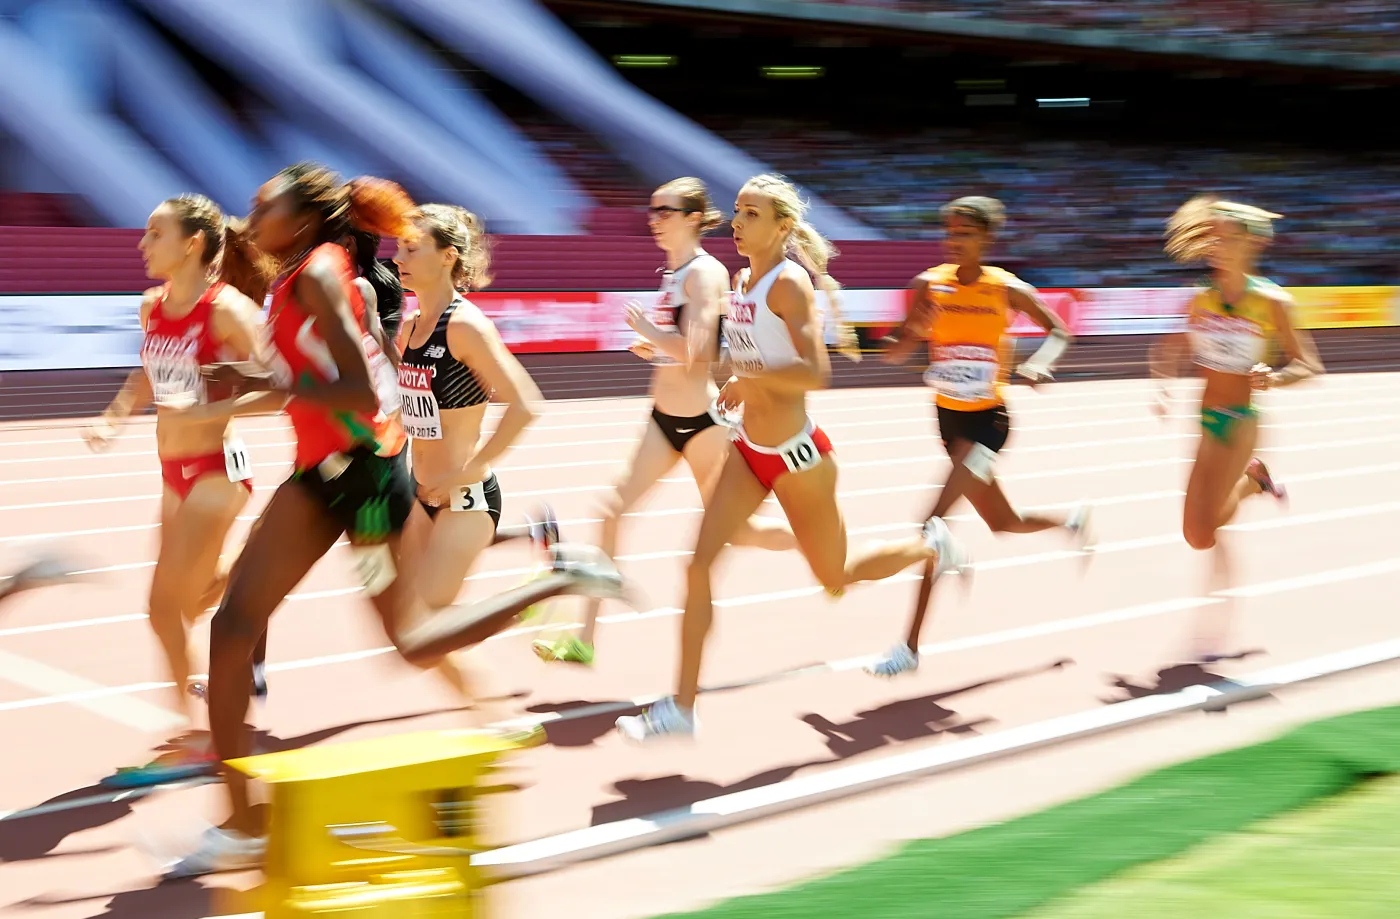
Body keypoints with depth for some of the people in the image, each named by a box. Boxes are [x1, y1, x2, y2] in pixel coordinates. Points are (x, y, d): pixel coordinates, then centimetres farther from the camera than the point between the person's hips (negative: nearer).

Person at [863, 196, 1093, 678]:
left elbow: (1057, 332, 6)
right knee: (1004, 523, 17)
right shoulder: (930, 285, -3)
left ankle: (910, 647, -14)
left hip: (988, 419, -5)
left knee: (934, 523, -18)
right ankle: (1070, 520, 50)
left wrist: (1039, 364, -15)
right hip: (949, 417, 5)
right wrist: (913, 330, -27)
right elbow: (895, 355, -5)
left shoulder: (1009, 290, -9)